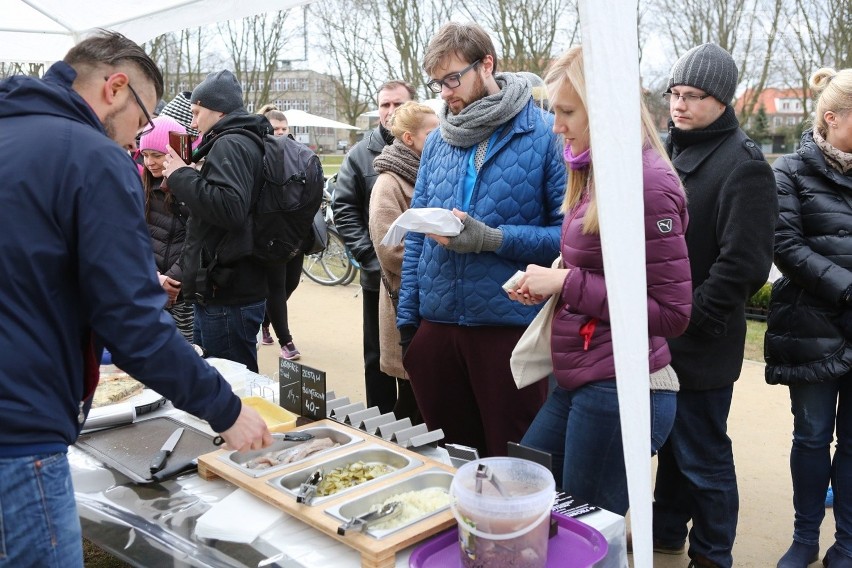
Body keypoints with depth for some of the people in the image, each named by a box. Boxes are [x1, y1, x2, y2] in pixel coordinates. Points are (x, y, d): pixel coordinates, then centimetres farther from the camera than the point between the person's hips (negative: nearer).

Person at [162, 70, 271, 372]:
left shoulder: (230, 145, -13)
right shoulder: (245, 142, 18)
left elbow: (230, 208, -29)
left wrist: (182, 176, -17)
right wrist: (183, 175, 11)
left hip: (227, 299, -10)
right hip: (224, 293, 10)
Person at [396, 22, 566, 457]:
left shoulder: (545, 135, -7)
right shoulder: (437, 142, 10)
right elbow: (416, 236, 12)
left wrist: (492, 239, -21)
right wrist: (406, 319, 8)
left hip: (511, 323, -5)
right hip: (436, 323, 5)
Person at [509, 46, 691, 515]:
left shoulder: (648, 182, -17)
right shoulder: (593, 174, 11)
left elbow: (670, 313, -18)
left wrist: (567, 282, -17)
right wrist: (547, 284, 1)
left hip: (620, 389, -9)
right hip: (576, 382, 9)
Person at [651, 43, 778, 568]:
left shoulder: (743, 165, -14)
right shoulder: (670, 150, 9)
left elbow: (743, 265, -20)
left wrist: (688, 320, -17)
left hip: (701, 345, -7)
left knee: (702, 455, 6)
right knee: (671, 441, 22)